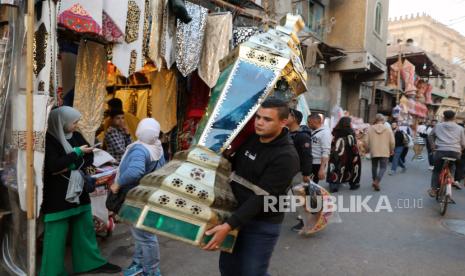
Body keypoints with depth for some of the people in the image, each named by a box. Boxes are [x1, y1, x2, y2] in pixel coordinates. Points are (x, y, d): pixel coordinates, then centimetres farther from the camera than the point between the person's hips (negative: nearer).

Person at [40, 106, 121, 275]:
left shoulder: (76, 136, 4)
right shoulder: (49, 139, -14)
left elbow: (89, 158, 3)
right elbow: (53, 165, -24)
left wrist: (71, 167, -14)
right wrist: (77, 152, -17)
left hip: (78, 190, 7)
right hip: (57, 195, -6)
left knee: (85, 228, 16)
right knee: (56, 234, 4)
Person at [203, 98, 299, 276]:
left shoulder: (286, 156, -22)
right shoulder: (251, 138, 0)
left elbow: (262, 197, -27)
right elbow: (233, 165, 17)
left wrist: (228, 226, -30)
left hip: (262, 225, -7)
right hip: (237, 213, 7)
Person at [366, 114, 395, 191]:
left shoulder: (370, 129, -3)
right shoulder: (388, 129, -3)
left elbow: (367, 141, -2)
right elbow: (392, 142, -3)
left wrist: (368, 149, 15)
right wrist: (391, 150, 13)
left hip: (374, 152, 2)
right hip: (384, 152, -1)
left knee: (374, 166, 17)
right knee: (383, 167, 3)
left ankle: (375, 181, 27)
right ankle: (376, 182, -15)